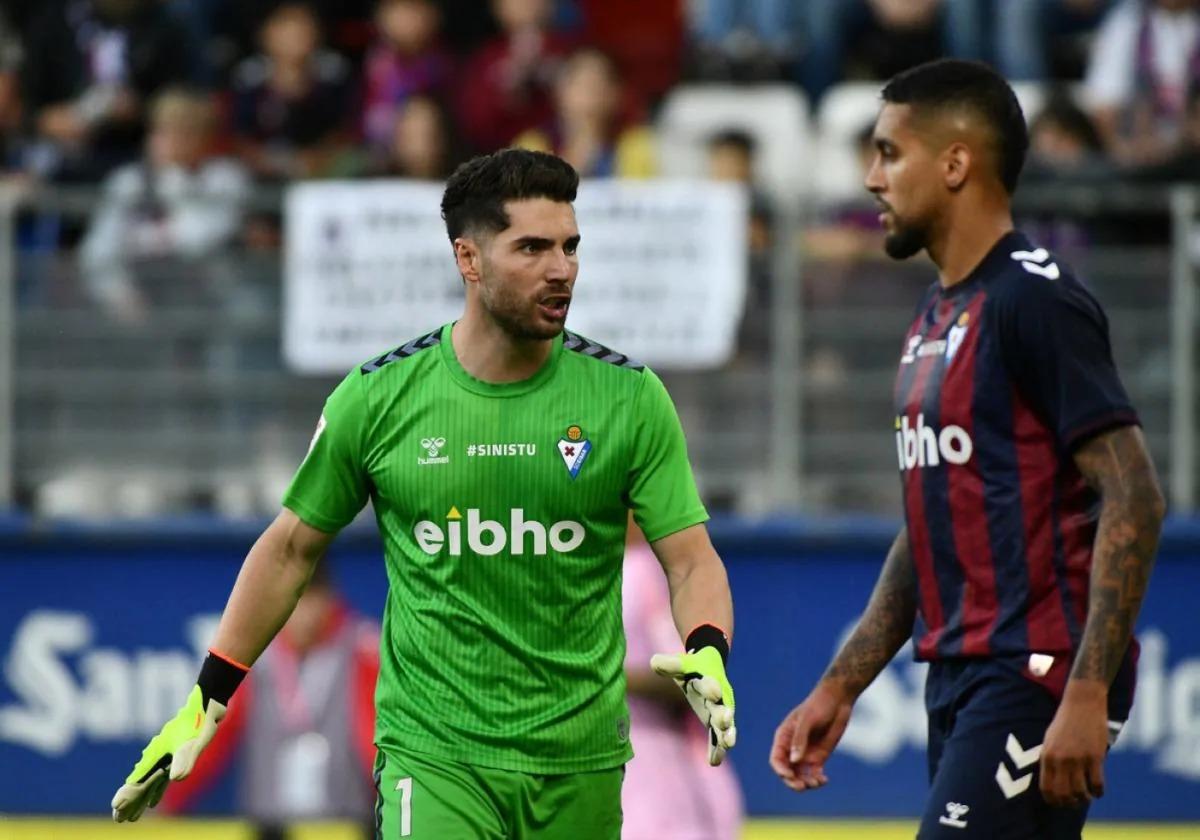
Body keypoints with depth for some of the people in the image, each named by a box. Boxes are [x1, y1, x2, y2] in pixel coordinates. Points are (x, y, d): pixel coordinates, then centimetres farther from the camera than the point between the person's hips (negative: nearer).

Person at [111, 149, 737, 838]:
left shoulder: (629, 397, -2)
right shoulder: (377, 397, -2)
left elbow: (692, 561, -2)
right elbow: (292, 549, 10)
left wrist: (707, 656, -23)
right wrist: (207, 702, 9)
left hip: (581, 766, 2)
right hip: (432, 755, -2)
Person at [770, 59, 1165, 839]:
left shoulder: (1036, 301, -12)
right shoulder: (935, 317, 17)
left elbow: (1133, 501, -18)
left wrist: (1087, 694, -24)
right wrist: (840, 688, 20)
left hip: (1036, 679, -9)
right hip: (961, 679, 9)